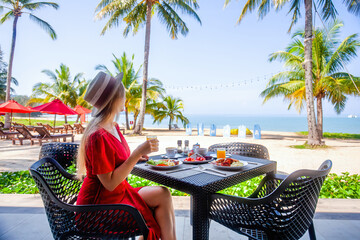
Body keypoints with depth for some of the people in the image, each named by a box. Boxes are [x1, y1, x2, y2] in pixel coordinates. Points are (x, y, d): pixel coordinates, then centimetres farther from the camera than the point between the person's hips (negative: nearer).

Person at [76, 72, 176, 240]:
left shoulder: (113, 127, 4)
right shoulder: (98, 136, -25)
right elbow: (110, 183, -23)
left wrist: (136, 156, 2)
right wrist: (138, 153, -25)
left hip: (119, 193, 8)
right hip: (99, 204, -8)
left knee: (163, 194, -4)